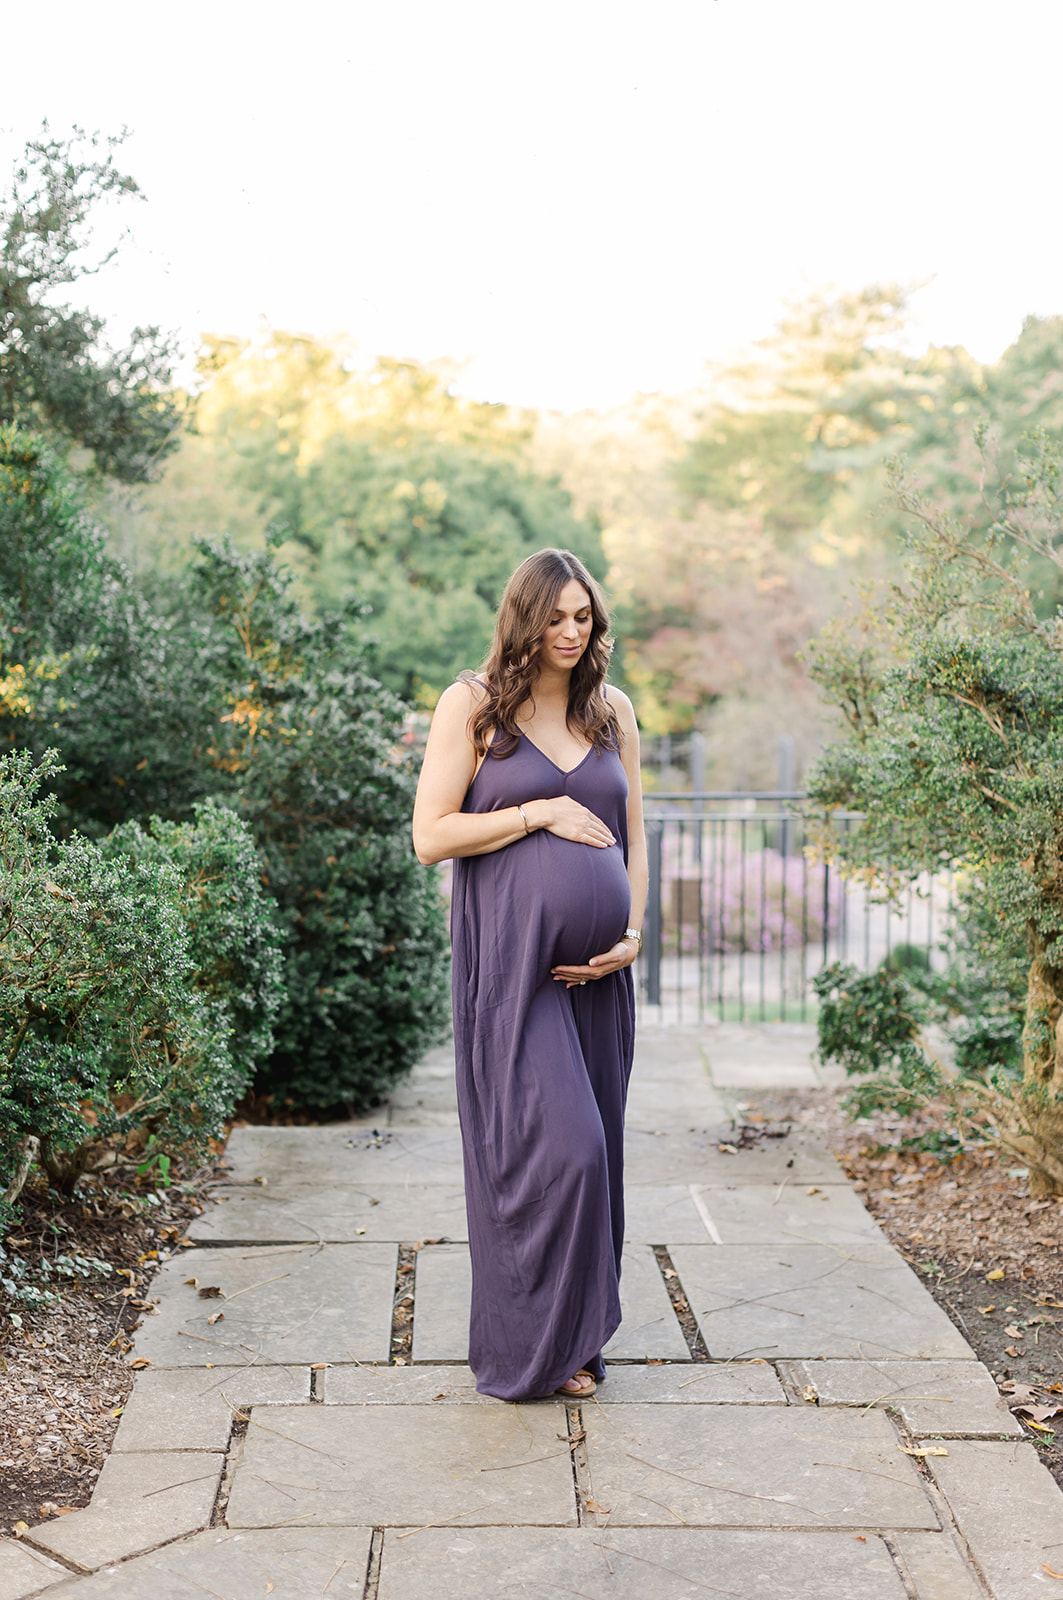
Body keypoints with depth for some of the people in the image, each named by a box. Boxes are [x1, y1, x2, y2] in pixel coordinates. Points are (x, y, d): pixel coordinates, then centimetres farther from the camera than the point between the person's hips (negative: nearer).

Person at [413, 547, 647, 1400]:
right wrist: (542, 813, -11)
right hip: (512, 958, -5)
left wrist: (634, 933, 1)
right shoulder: (473, 704, -1)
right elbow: (432, 836, -6)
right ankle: (525, 1345, 5)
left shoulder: (613, 712, 13)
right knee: (554, 1143, -11)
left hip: (597, 967, 5)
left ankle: (573, 1342, 20)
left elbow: (633, 836, 15)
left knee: (592, 1147, 7)